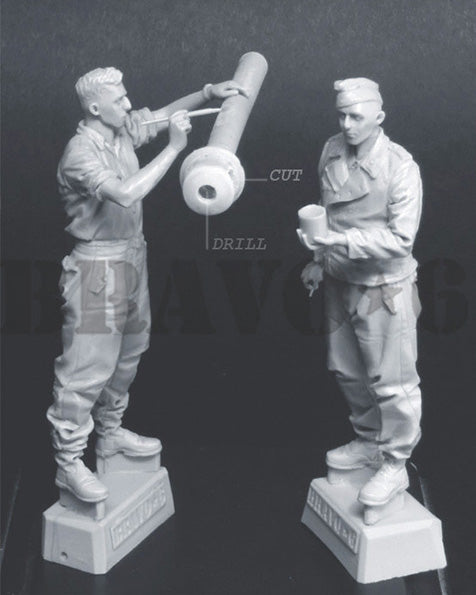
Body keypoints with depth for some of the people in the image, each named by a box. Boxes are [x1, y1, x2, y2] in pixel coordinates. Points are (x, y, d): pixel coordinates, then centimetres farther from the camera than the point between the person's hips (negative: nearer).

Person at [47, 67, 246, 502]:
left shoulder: (123, 130, 2)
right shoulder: (81, 152, -21)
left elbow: (163, 113, 16)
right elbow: (126, 194, -34)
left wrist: (208, 93, 2)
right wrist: (174, 148, -29)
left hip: (131, 258, 9)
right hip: (99, 267, -9)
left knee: (127, 355, 20)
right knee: (87, 367, -3)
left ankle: (110, 433, 38)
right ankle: (68, 463, 9)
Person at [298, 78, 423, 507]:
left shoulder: (400, 167, -20)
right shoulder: (332, 152, 0)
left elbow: (400, 238, -23)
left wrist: (343, 242, -31)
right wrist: (319, 260, 14)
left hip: (384, 289, -7)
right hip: (341, 282, 7)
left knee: (392, 381, 3)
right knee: (347, 371, 20)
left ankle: (394, 465, 21)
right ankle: (369, 442, 41)